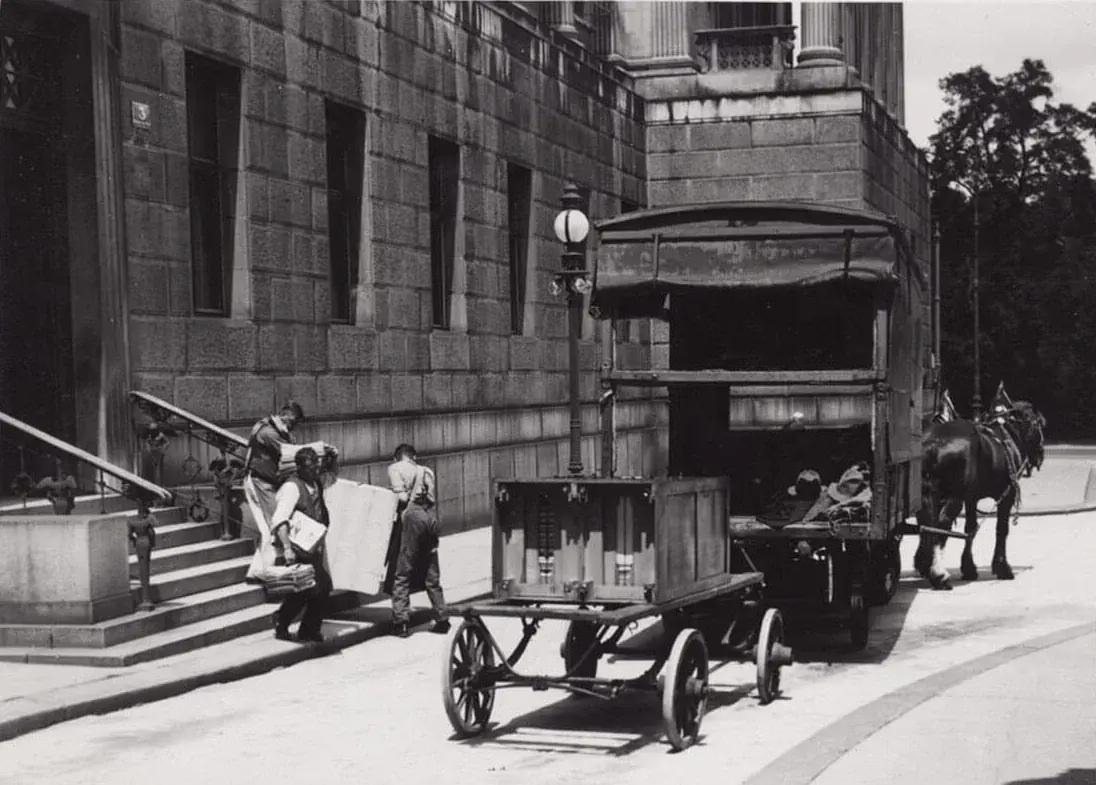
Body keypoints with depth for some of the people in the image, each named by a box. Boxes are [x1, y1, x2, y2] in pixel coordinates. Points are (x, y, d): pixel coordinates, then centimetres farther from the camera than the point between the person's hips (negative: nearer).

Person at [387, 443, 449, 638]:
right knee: (432, 575, 14)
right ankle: (441, 619, 16)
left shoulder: (395, 468, 8)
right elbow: (433, 499, 14)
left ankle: (401, 620, -10)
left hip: (413, 515, -5)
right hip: (431, 518, 5)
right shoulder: (426, 471, 24)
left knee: (403, 573, -3)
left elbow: (402, 497, -3)